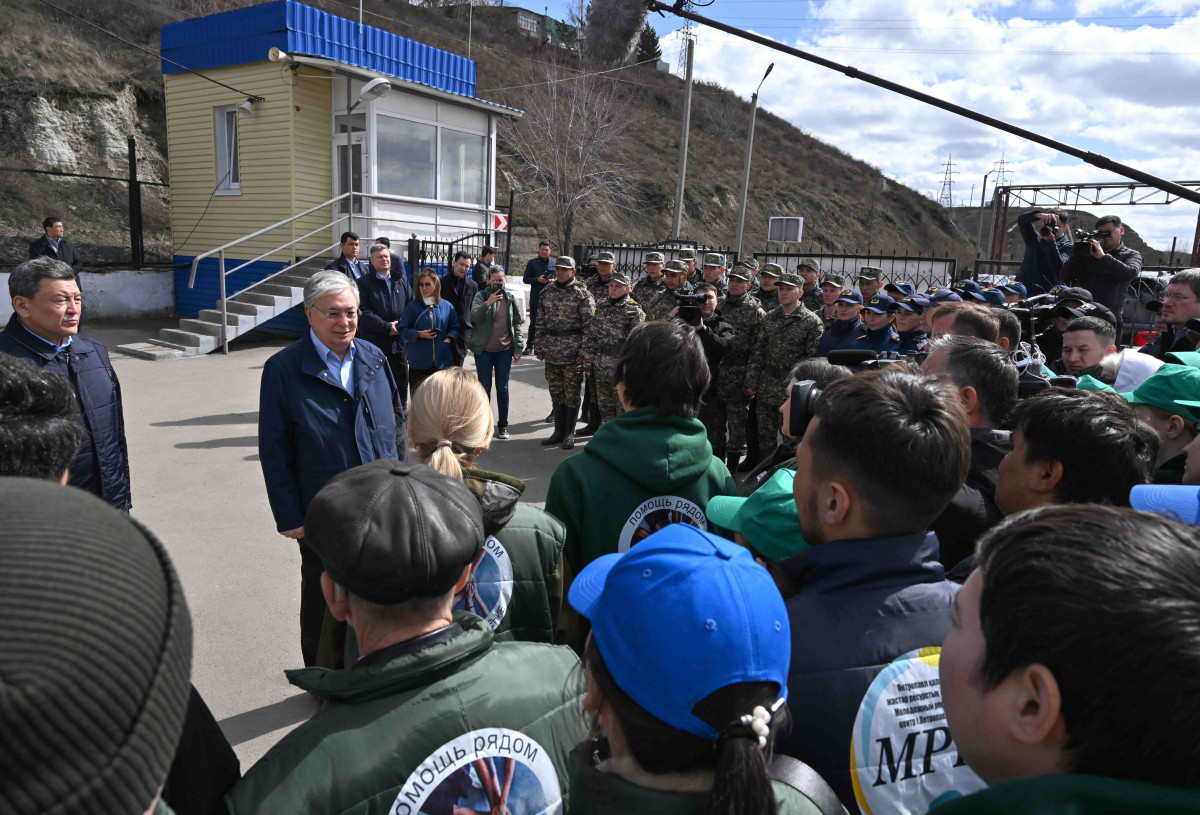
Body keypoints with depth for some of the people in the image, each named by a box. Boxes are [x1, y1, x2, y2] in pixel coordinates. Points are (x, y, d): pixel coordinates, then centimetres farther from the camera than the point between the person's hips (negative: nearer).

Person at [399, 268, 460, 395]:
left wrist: (449, 339, -9)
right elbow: (403, 330, 2)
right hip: (418, 361, -1)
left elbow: (455, 328, 11)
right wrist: (420, 334, -14)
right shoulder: (412, 307, 3)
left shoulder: (447, 306, 7)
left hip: (442, 361, 2)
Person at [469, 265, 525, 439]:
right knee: (484, 387, 5)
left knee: (503, 388, 7)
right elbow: (474, 316, -17)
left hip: (505, 350, 2)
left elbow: (518, 323, 7)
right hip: (484, 350, -2)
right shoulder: (481, 296, -2)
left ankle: (503, 424, 16)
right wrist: (487, 303, -33)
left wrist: (518, 348, 1)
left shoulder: (510, 298, 6)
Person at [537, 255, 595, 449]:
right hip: (552, 352, 5)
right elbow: (540, 323, 14)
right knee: (556, 393, 12)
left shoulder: (581, 294, -5)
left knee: (572, 394, 2)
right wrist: (539, 348, 10)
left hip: (572, 351, -5)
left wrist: (583, 352, -13)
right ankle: (558, 431, 22)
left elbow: (589, 324, -9)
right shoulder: (547, 293, 11)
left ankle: (569, 434, 12)